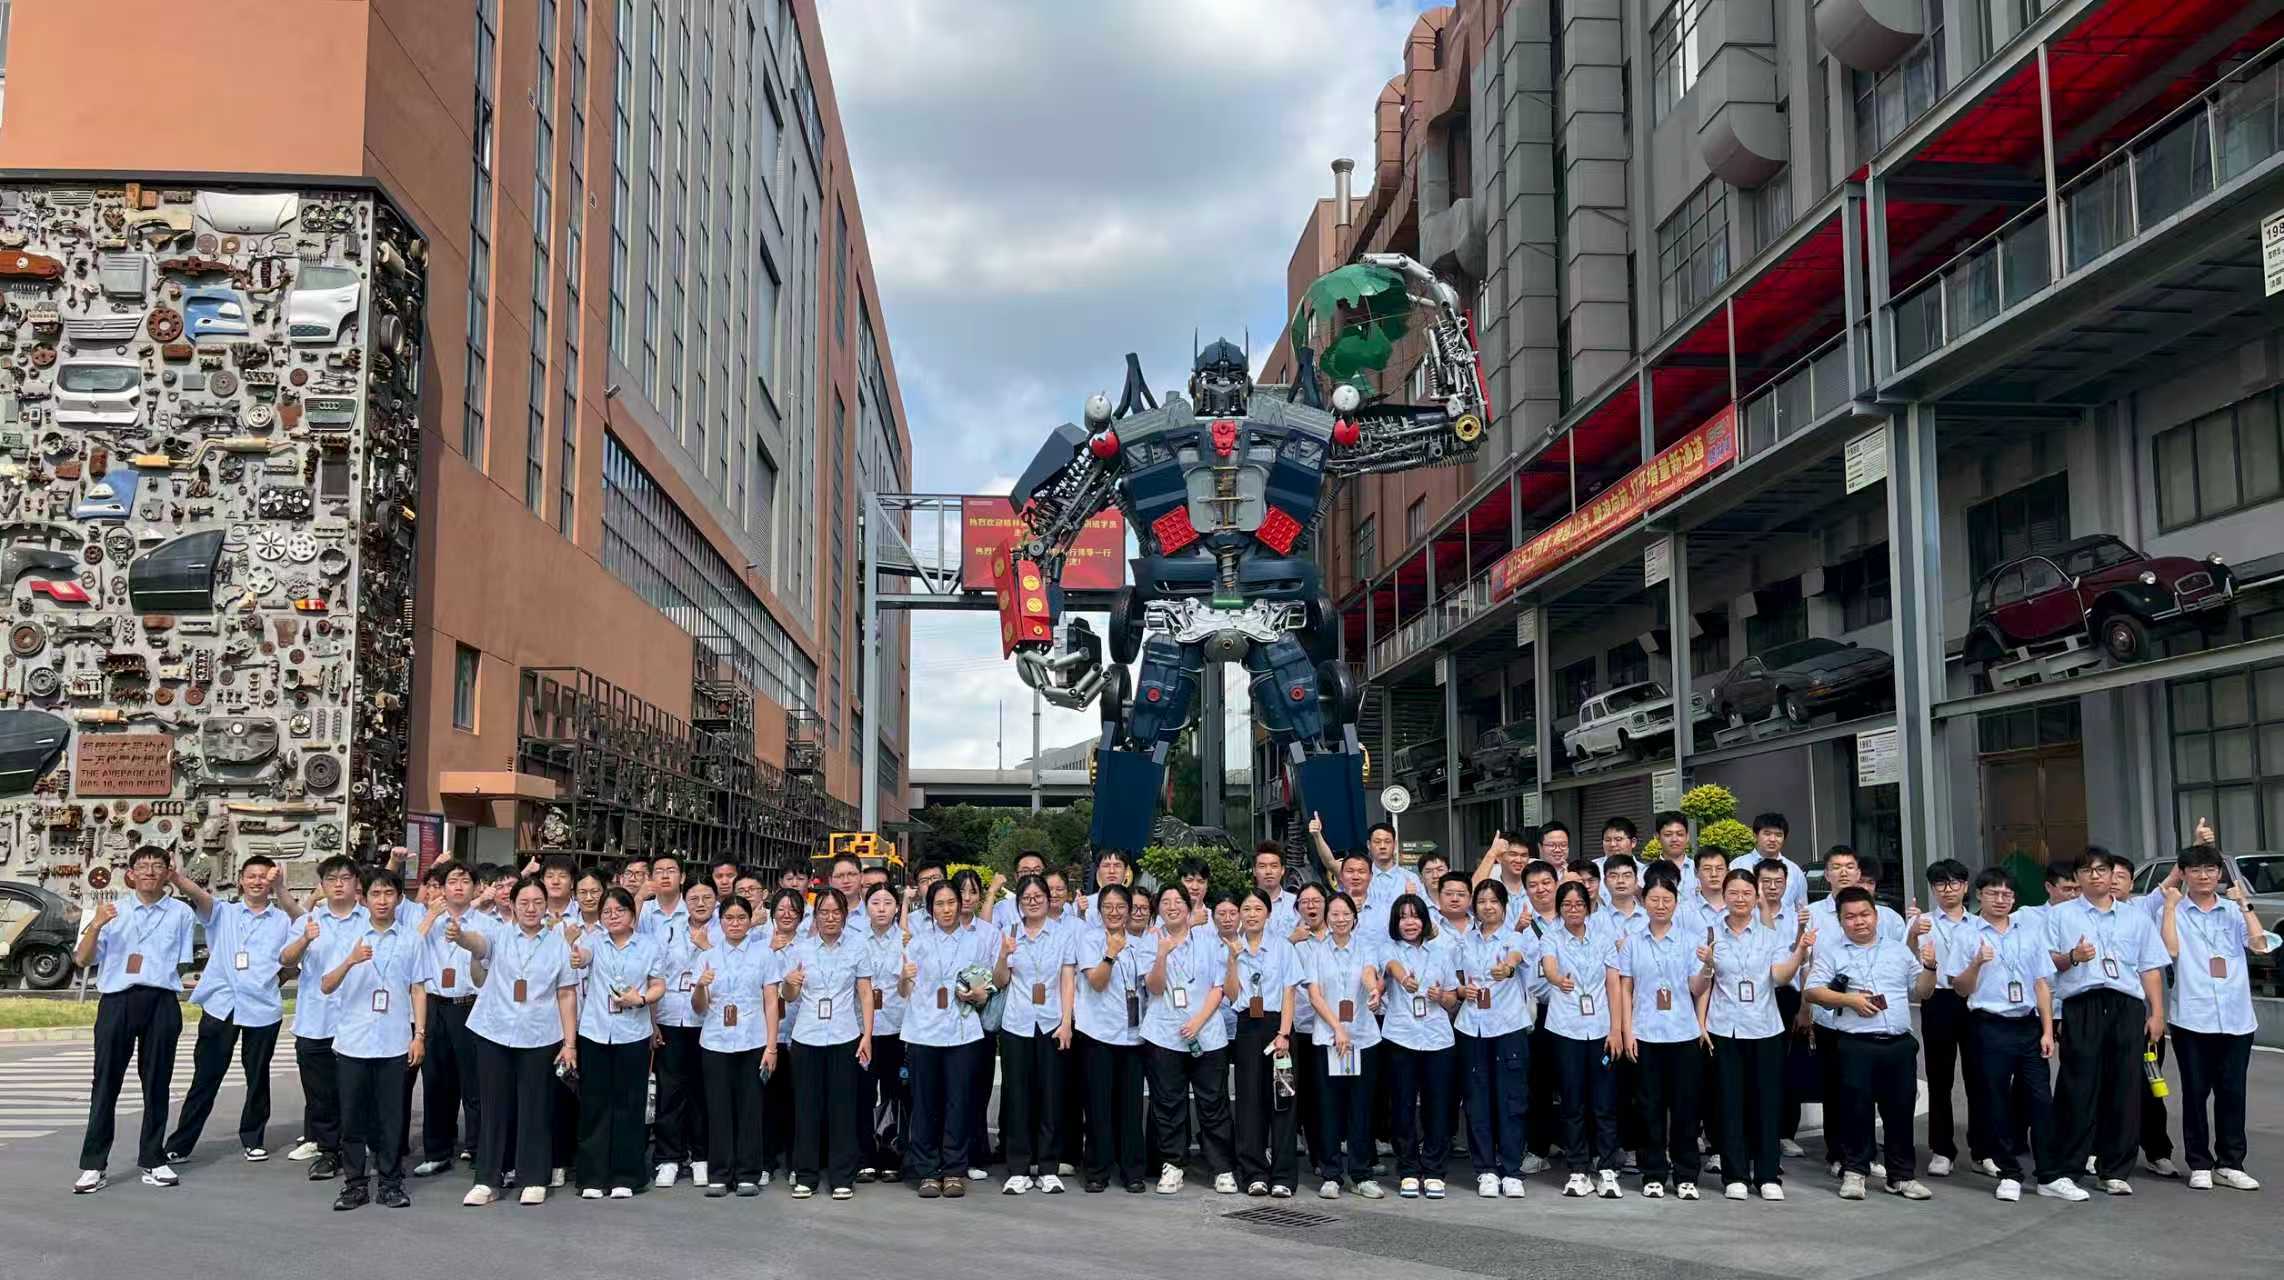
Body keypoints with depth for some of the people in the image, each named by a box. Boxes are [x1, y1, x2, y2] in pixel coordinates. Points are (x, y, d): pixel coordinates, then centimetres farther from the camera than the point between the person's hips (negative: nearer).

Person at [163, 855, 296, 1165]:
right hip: (220, 1005, 0)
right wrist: (176, 877, -31)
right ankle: (179, 1145, 7)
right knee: (205, 1078, 1)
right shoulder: (223, 913, 8)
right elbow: (198, 895, -10)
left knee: (257, 1078, 9)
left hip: (263, 1008, 1)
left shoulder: (283, 920, 10)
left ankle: (253, 1139, 22)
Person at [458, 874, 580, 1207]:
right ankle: (488, 1180, 14)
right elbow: (477, 941, -21)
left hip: (540, 1039, 0)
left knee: (535, 1108, 4)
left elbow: (567, 995, 2)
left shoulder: (559, 943, 3)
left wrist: (570, 1043, -3)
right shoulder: (499, 936, 3)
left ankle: (534, 1179, 14)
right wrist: (458, 935, -45)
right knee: (494, 1107, 5)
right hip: (494, 1034, 1)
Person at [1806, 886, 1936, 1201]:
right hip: (1856, 1045, -3)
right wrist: (1849, 1000, -14)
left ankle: (1902, 1175, 18)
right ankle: (1854, 1172, 11)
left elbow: (1920, 992, 18)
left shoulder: (1899, 951, 16)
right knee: (1855, 1108, 0)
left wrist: (1929, 967, 2)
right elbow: (1812, 991, -4)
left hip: (1900, 1044, 3)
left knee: (1900, 1109, 8)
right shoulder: (1830, 954, 5)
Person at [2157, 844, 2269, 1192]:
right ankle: (2199, 1165, 11)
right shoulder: (2173, 911, 3)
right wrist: (2171, 905, -9)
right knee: (2195, 1093, 3)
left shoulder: (2234, 911, 10)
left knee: (2232, 1093, 6)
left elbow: (2260, 945, -5)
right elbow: (2170, 950, -13)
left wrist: (2244, 903, -5)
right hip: (2192, 1018, -2)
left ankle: (2229, 1164, 16)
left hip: (2236, 1018, 2)